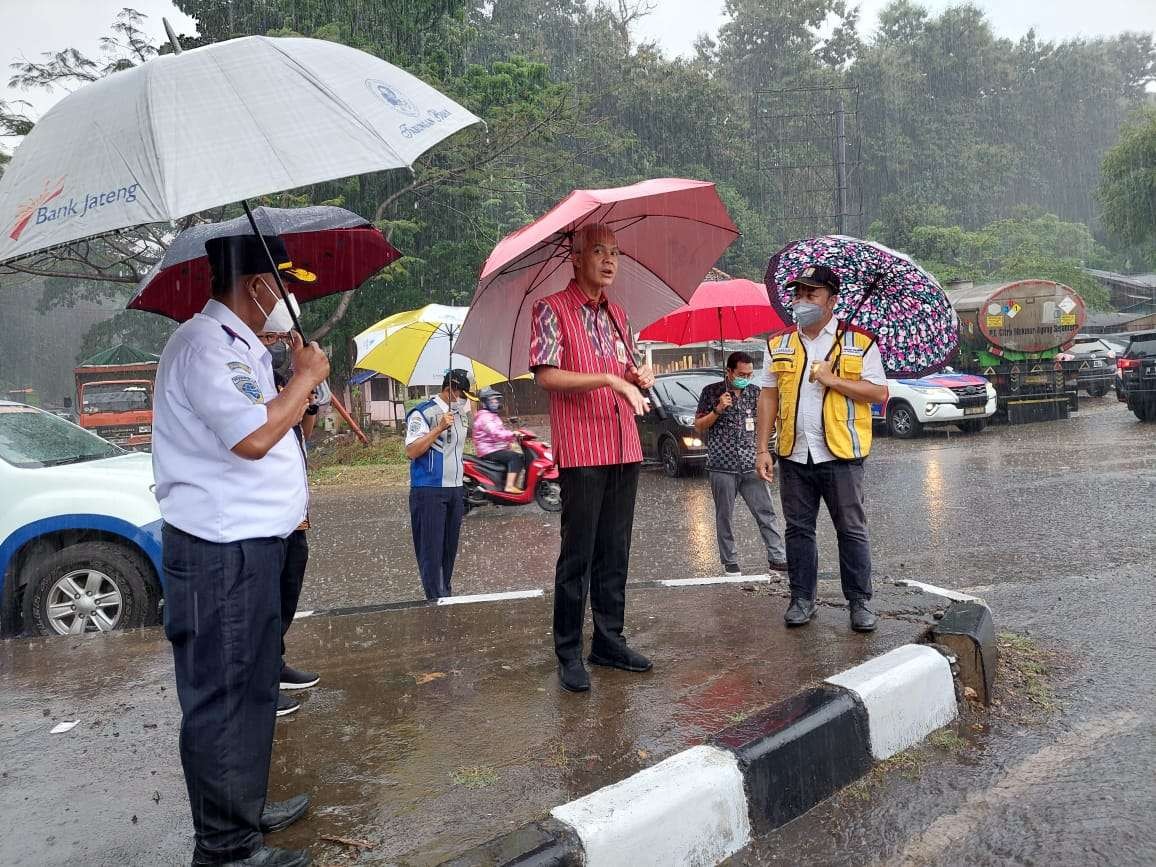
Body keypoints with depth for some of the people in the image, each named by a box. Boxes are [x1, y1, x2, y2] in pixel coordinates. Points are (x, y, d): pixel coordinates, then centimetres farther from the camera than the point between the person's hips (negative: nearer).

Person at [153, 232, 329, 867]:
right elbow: (252, 437, -26)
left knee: (252, 689, 21)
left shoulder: (243, 349, 17)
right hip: (219, 552, -11)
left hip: (254, 543, 11)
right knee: (221, 698, 0)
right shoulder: (201, 343, -15)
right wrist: (306, 377, -13)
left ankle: (245, 810, 37)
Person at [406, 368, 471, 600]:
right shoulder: (422, 413, -9)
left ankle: (446, 596, 19)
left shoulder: (459, 413, 14)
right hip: (429, 491, -7)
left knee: (449, 547, 11)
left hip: (455, 489, 7)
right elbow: (411, 452, -17)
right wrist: (439, 428, -22)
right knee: (431, 549, -7)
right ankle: (437, 600, -6)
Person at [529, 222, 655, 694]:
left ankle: (609, 640, 23)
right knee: (577, 554, -2)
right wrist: (610, 379, -21)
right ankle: (569, 654, 8)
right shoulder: (552, 309, -4)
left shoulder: (618, 314, 17)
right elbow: (546, 374, -15)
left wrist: (639, 376, 4)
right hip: (580, 451, -7)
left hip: (624, 448, 7)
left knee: (615, 552, 12)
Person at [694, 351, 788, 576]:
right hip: (722, 466, -2)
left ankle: (777, 559, 4)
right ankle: (730, 562, 15)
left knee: (766, 512, -1)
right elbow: (698, 426, 2)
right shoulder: (712, 392, 1)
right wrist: (717, 410, -13)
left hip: (751, 465, 3)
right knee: (725, 516, 5)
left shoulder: (754, 392, 10)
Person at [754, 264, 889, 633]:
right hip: (794, 454, 3)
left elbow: (880, 394, -5)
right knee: (798, 530, 10)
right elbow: (768, 397, 8)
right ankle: (802, 599, 20)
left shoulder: (859, 342, 0)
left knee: (852, 531, 4)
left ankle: (860, 602, 15)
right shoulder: (779, 344, 9)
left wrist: (833, 379, -15)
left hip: (841, 453, -3)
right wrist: (763, 448, 2)